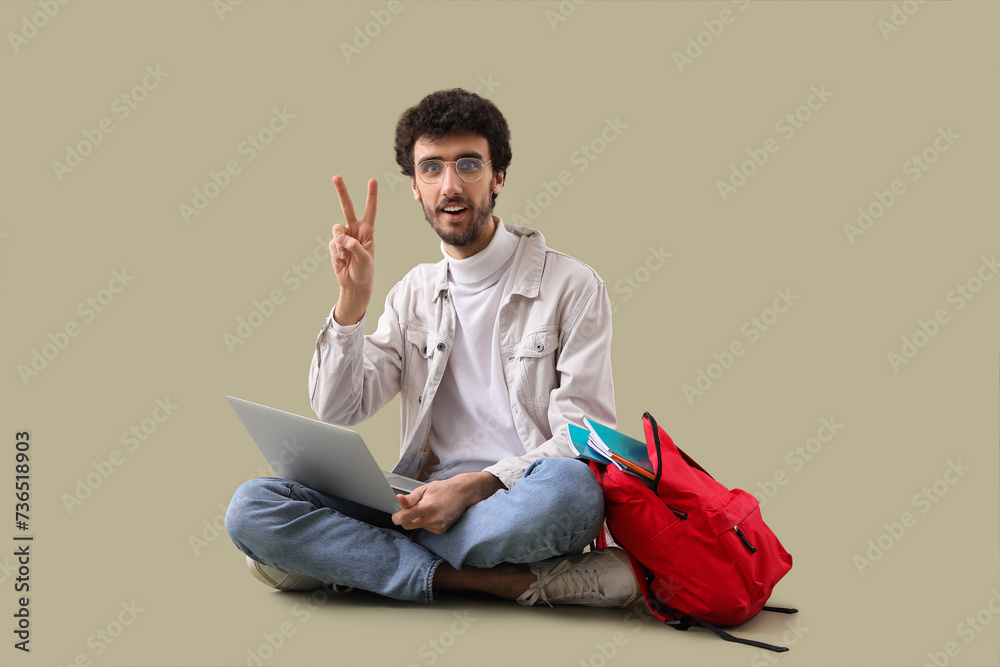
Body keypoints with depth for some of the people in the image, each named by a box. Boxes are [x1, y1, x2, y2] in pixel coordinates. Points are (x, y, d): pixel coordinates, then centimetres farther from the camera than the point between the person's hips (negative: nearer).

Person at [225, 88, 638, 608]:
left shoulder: (572, 286, 3)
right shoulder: (413, 293, 17)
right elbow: (338, 410, 9)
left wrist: (475, 486, -19)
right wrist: (352, 298, -4)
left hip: (521, 505, -4)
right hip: (426, 501, 5)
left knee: (569, 486, -40)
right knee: (251, 507, -20)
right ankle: (509, 581, -23)